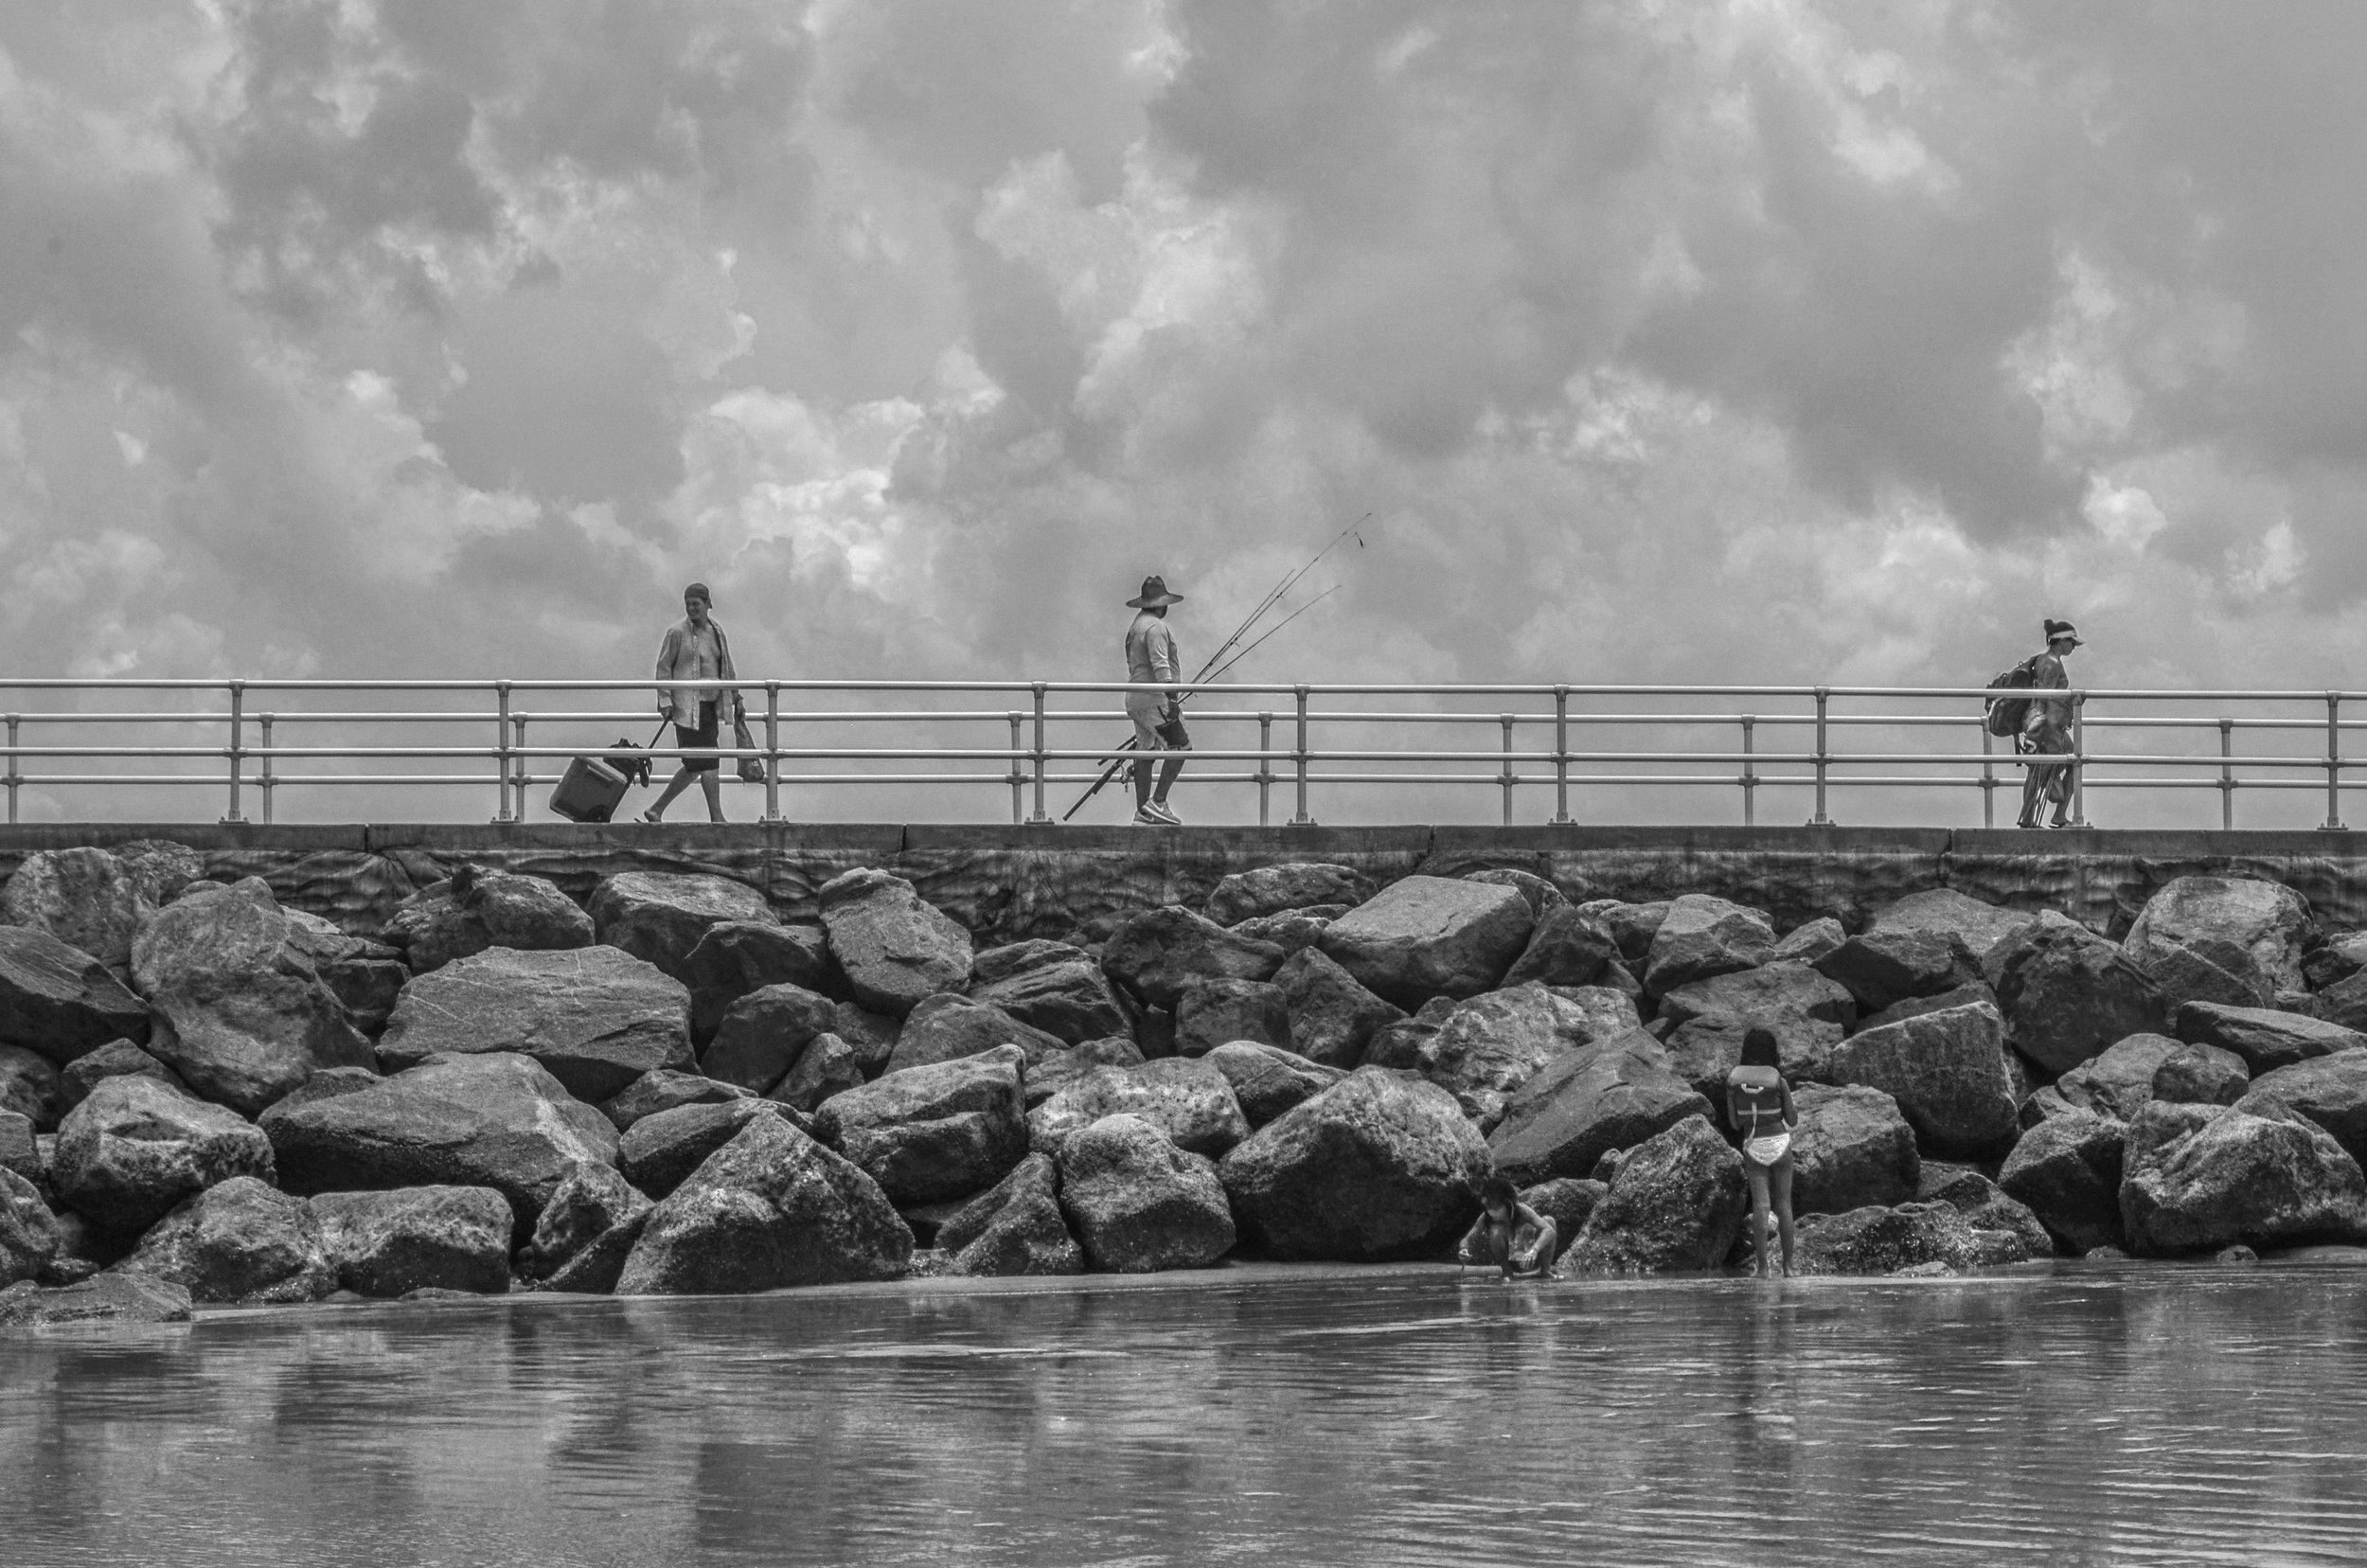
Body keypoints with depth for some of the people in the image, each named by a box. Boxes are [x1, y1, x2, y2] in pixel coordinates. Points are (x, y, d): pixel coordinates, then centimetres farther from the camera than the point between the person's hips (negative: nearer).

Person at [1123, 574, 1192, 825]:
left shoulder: (1135, 627, 19)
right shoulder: (1155, 627, -12)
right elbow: (1160, 665, -21)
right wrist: (1171, 697, -24)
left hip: (1136, 698, 10)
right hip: (1154, 699, -10)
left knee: (1146, 752, 9)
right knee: (1180, 746, -10)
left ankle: (1142, 809, 8)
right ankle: (1158, 802, -15)